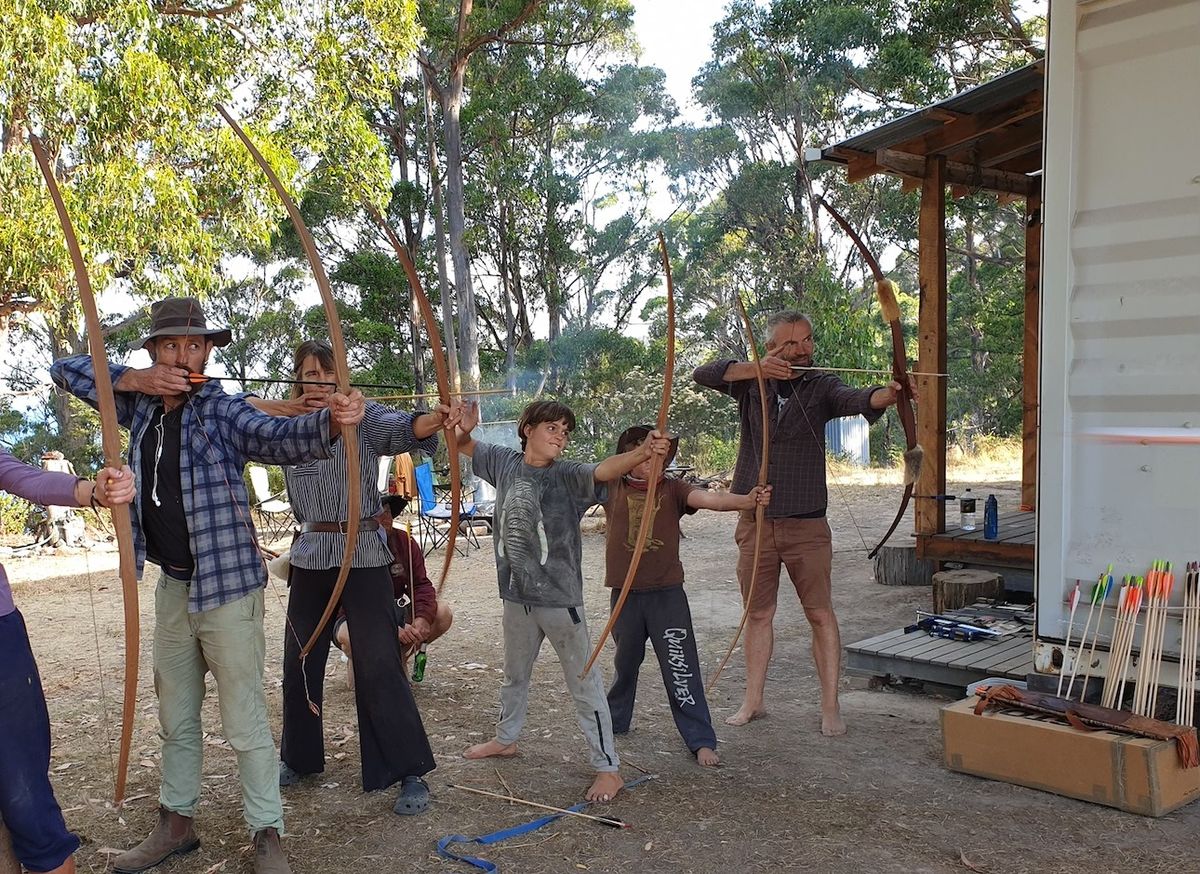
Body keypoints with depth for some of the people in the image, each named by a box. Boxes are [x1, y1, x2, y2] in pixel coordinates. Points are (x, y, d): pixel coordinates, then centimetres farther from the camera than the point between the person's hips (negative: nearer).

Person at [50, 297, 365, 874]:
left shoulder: (224, 412, -12)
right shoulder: (139, 407, 5)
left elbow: (281, 438, -28)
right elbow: (66, 369, 11)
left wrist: (330, 421, -51)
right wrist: (131, 379, -8)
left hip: (227, 587, -6)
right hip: (171, 587, 6)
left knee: (244, 721, 0)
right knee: (176, 717, 19)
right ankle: (176, 823, 35)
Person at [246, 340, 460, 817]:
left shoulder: (364, 417, -6)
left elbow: (406, 427, -25)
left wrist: (438, 418, -47)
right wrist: (288, 408, -19)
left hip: (363, 553, -4)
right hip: (311, 554, 5)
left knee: (378, 663, -6)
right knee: (299, 660, 15)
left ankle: (410, 772, 4)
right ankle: (298, 757, 35)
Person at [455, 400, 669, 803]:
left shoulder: (567, 476, -13)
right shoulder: (505, 463, 0)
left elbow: (605, 469, -33)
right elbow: (464, 445, 11)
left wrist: (643, 452, -53)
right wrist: (464, 428, -14)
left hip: (559, 596, -5)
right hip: (516, 594, 5)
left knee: (584, 683, 1)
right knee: (514, 674, 26)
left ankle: (608, 767, 10)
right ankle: (505, 738, 47)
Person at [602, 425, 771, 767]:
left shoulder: (672, 489, -7)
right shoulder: (613, 489, 0)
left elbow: (708, 498, -21)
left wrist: (747, 500, -41)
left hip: (666, 594, -2)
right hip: (625, 594, 2)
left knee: (681, 668, -1)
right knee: (625, 663, 21)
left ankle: (701, 741, 7)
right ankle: (614, 721, 43)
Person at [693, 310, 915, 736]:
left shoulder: (821, 386, -2)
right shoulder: (751, 382, 4)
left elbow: (857, 399, -22)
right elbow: (702, 374, -7)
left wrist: (886, 395, -46)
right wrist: (755, 369, -20)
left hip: (807, 525, -2)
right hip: (755, 522, 2)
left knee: (821, 614, 2)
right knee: (758, 614, 12)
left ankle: (830, 706, 11)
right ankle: (753, 701, 24)